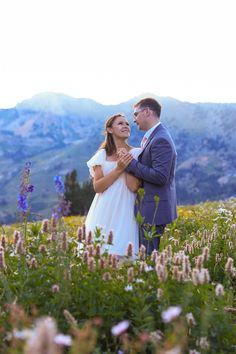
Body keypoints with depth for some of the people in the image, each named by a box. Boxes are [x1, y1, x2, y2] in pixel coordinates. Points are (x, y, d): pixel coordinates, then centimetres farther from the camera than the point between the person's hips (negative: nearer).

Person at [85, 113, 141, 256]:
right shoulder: (102, 155, 7)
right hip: (104, 212, 1)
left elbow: (134, 187, -7)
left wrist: (127, 161, -9)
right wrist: (119, 169, -11)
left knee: (122, 253, -2)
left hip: (125, 212, -1)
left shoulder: (136, 153, 2)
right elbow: (97, 187, -3)